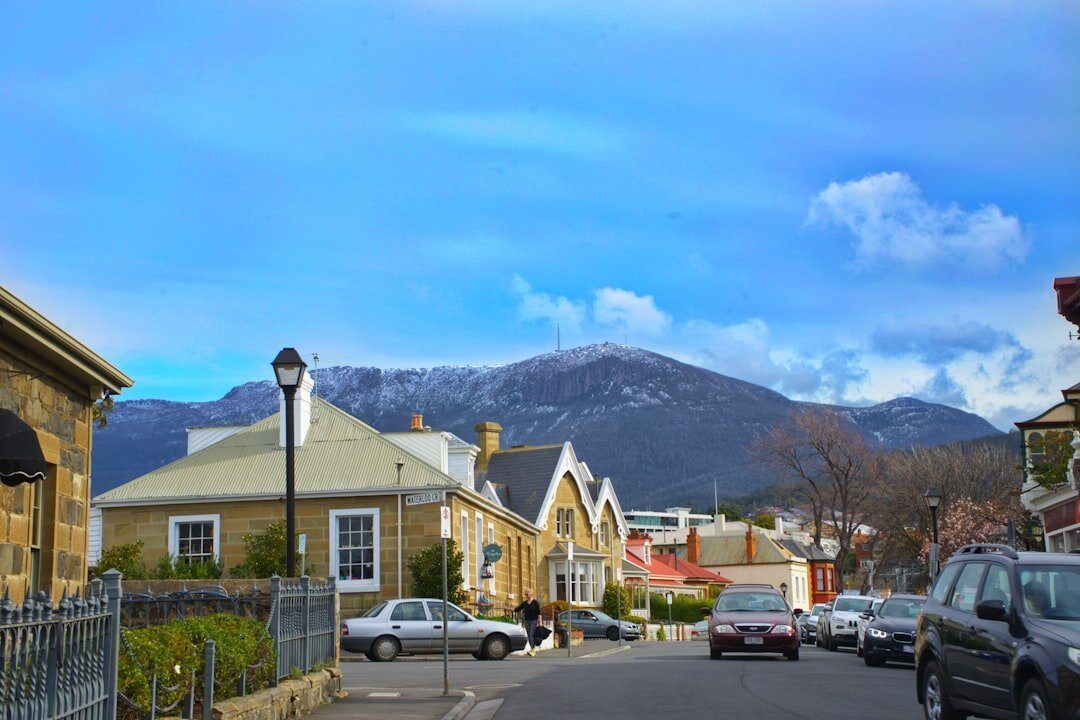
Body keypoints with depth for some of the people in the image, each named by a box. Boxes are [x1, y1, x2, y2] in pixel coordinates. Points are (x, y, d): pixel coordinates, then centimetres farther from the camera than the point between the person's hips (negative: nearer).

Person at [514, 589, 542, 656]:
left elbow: (538, 612, -8)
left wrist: (539, 621, -13)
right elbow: (518, 609, 9)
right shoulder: (524, 603, 10)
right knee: (529, 635, 5)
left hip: (533, 620, -6)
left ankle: (533, 650, -16)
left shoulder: (535, 602, -5)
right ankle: (533, 650, 12)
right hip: (527, 620, 6)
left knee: (532, 635, -14)